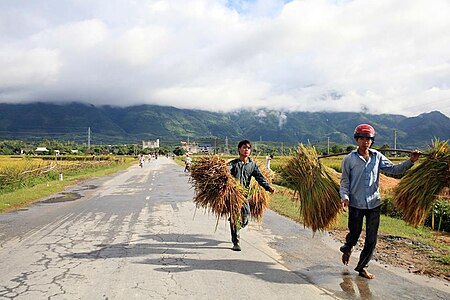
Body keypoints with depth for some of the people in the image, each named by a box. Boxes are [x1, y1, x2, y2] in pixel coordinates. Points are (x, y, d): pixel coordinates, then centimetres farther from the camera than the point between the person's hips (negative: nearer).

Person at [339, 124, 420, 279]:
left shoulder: (377, 157, 3)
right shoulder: (349, 159, -5)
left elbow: (393, 169, 2)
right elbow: (344, 181, -3)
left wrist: (410, 161, -11)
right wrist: (344, 197, -17)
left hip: (374, 204, 3)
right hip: (356, 204, -3)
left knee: (372, 239, 7)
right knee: (354, 234, 8)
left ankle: (362, 267, 24)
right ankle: (347, 249, 44)